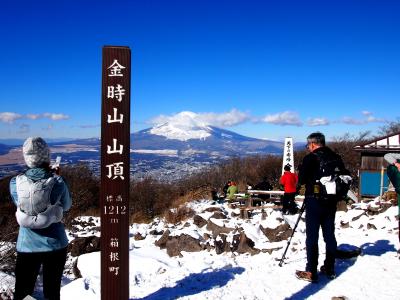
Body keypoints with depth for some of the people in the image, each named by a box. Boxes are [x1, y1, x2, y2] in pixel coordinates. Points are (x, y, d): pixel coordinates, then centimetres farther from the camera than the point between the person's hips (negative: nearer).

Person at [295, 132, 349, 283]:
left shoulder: (310, 158, -11)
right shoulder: (336, 158, 5)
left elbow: (301, 179, -12)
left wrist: (298, 185, 9)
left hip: (314, 201, -5)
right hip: (331, 202, 6)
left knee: (312, 236, 0)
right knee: (329, 235, 14)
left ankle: (311, 272, 1)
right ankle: (329, 269, 23)